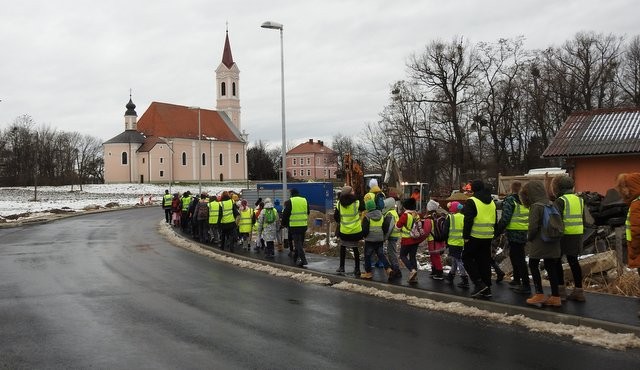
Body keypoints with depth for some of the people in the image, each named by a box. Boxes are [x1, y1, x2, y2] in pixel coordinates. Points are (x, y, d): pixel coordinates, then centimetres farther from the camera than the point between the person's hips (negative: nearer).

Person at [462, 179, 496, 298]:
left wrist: (466, 236, -10)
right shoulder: (492, 202, 14)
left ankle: (479, 283, -5)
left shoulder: (471, 201, -10)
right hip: (488, 237, 7)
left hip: (475, 237, -7)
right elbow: (495, 221, 19)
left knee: (467, 258, 6)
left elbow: (468, 220, -15)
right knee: (485, 261, 11)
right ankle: (486, 289, 13)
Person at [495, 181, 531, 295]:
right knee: (514, 255, 22)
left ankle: (526, 285, -7)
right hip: (525, 233, 8)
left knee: (519, 259, -6)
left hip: (514, 233, -8)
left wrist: (498, 231, -8)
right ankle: (516, 280, 32)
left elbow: (505, 218, -16)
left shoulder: (510, 200, -11)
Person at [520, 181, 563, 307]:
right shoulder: (551, 204, 7)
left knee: (533, 265, 7)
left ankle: (539, 294, 5)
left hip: (539, 243, -7)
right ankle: (555, 296, 12)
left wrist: (529, 239, -3)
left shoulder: (536, 206, -15)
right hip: (552, 243, 7)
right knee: (551, 267, 10)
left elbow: (533, 226, -19)